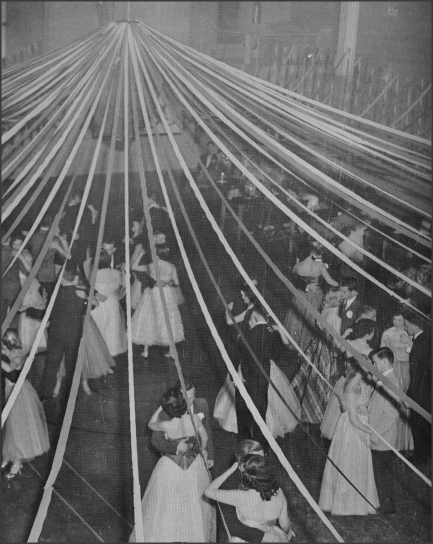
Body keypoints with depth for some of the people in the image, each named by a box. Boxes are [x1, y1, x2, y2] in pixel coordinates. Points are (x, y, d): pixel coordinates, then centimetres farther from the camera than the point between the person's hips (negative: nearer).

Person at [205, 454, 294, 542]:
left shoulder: (242, 497, -30)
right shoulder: (278, 492, -18)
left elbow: (209, 491, -18)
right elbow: (285, 524, -3)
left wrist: (231, 469, -13)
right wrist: (286, 534, 21)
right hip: (274, 538, 4)